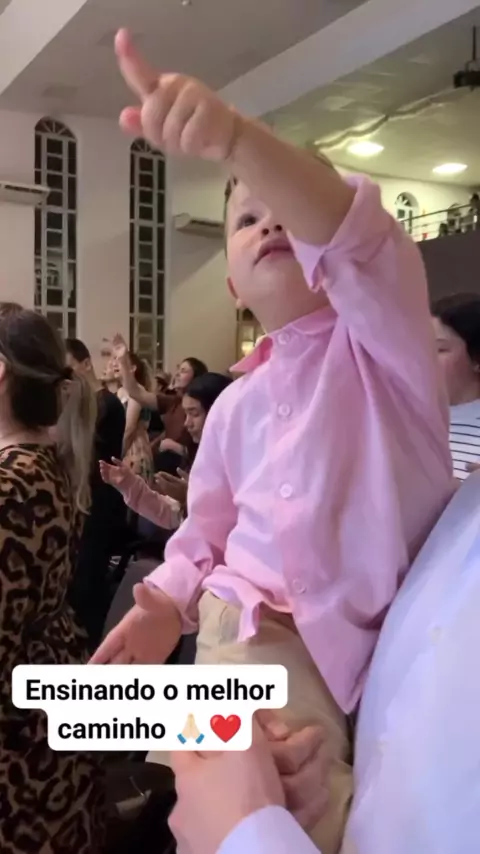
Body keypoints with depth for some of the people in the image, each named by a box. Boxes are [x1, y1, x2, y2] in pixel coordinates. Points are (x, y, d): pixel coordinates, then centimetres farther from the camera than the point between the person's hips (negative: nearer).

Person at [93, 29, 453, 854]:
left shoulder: (381, 334, -3)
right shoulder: (235, 407, 9)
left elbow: (350, 232, -25)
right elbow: (207, 531, 16)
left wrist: (235, 137, -40)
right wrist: (166, 604, -3)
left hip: (378, 649, -3)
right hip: (247, 643, 3)